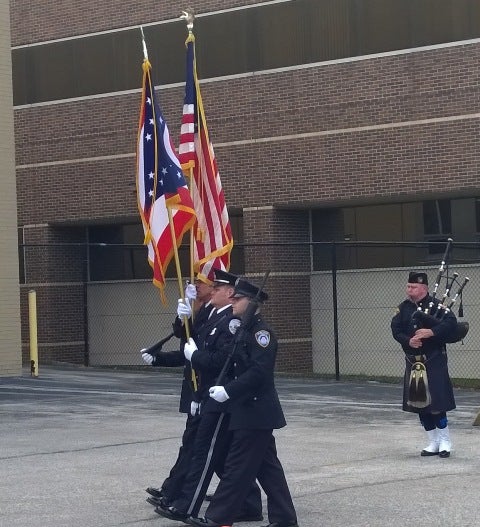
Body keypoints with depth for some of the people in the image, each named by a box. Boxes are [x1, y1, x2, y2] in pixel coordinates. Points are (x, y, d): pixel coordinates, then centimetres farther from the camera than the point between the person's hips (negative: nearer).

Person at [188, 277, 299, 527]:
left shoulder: (260, 330, -15)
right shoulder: (243, 329, 13)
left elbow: (260, 371, -23)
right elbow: (237, 366, 16)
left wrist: (228, 390, -21)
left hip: (255, 412, -10)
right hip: (250, 410, 10)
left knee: (238, 465, -4)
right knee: (267, 465, 11)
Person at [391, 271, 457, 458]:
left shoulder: (435, 305, -7)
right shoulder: (403, 308, 8)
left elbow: (451, 323, -18)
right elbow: (396, 329, 1)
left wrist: (431, 332, -28)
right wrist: (408, 340, -17)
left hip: (434, 361, -6)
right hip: (413, 362, 6)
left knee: (436, 401, -8)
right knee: (419, 404, 8)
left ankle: (445, 440, 7)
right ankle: (433, 442, 19)